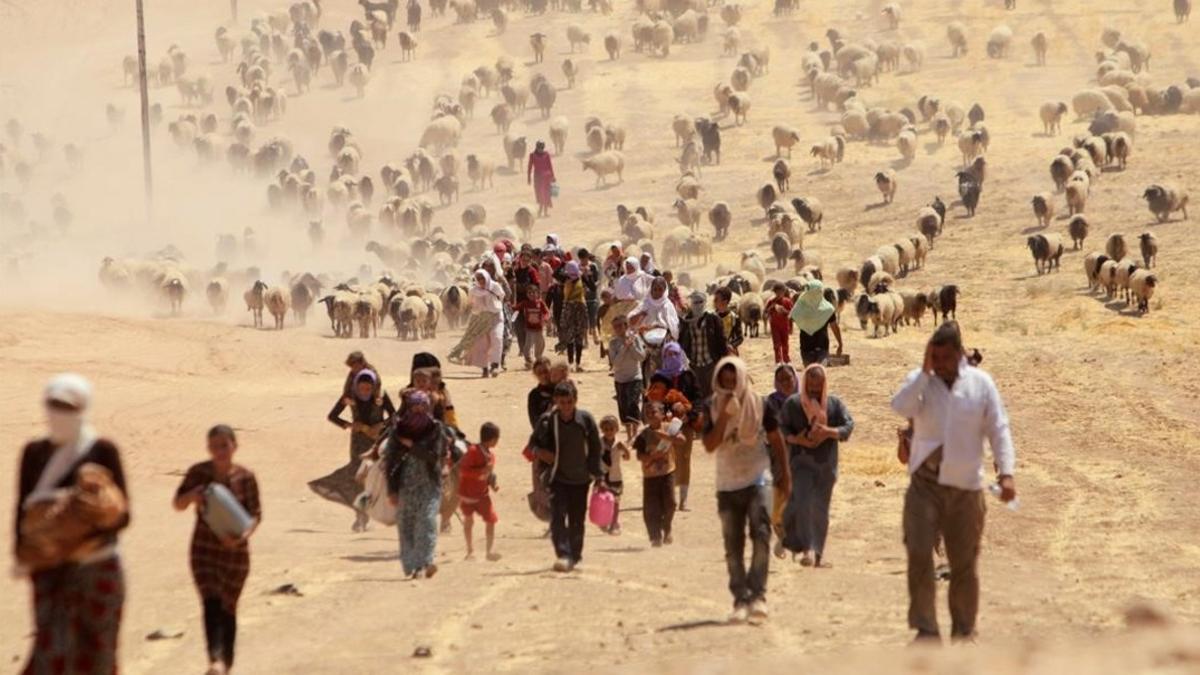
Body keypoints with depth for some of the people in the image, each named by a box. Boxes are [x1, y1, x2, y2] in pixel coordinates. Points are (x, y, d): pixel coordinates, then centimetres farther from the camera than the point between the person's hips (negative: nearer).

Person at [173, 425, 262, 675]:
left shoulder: (245, 477, -7)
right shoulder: (198, 473, -4)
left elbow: (255, 514, -4)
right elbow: (178, 504, 2)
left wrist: (244, 535, -24)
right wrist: (193, 495, -21)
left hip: (234, 549, 0)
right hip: (204, 548, 0)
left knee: (228, 607, 11)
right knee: (211, 603, -16)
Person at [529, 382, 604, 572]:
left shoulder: (585, 419, -6)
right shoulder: (548, 420, -7)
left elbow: (595, 448, 2)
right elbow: (534, 442, 9)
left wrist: (597, 476, 1)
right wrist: (540, 452, -14)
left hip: (580, 478, 1)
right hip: (557, 477, -1)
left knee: (577, 520, 9)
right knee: (558, 515, -17)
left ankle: (574, 555, 24)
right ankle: (563, 555, -24)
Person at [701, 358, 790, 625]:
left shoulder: (759, 405, -3)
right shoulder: (713, 408, -1)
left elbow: (775, 438, 8)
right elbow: (710, 445, -11)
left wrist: (784, 472, 10)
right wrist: (724, 415, -20)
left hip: (756, 478, -3)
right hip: (727, 484, 3)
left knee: (760, 535, -18)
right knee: (733, 545, 5)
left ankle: (757, 595, -19)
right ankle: (740, 599, 11)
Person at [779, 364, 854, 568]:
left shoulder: (834, 404, 4)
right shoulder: (793, 404, 1)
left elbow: (849, 425, -1)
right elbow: (781, 429, 3)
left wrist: (829, 432, -19)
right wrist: (796, 439, -16)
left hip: (826, 464, 2)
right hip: (801, 461, -2)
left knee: (821, 509, 7)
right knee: (802, 503, -18)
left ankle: (818, 553, 15)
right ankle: (807, 549, -21)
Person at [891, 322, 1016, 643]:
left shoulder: (981, 383, 2)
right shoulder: (920, 381, 2)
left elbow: (998, 430, 0)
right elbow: (901, 407, -18)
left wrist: (1006, 473, -12)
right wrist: (925, 370, -17)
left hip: (966, 485, 0)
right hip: (925, 482, 0)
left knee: (964, 563, 8)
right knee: (919, 554, -13)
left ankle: (964, 631, 21)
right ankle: (926, 629, -8)